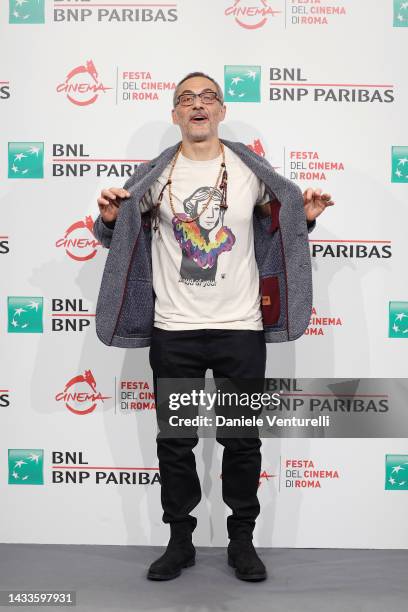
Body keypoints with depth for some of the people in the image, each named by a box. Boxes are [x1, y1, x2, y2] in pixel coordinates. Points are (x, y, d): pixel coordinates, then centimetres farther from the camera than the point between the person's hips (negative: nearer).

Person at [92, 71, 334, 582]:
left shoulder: (251, 171, 2)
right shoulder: (154, 175, 2)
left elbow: (281, 223, 15)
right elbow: (121, 238, 11)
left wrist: (306, 217, -6)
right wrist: (109, 219, -11)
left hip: (241, 329, 0)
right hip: (173, 330, 1)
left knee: (242, 440, 9)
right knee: (175, 441, 10)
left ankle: (241, 540, 27)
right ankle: (180, 541, 27)